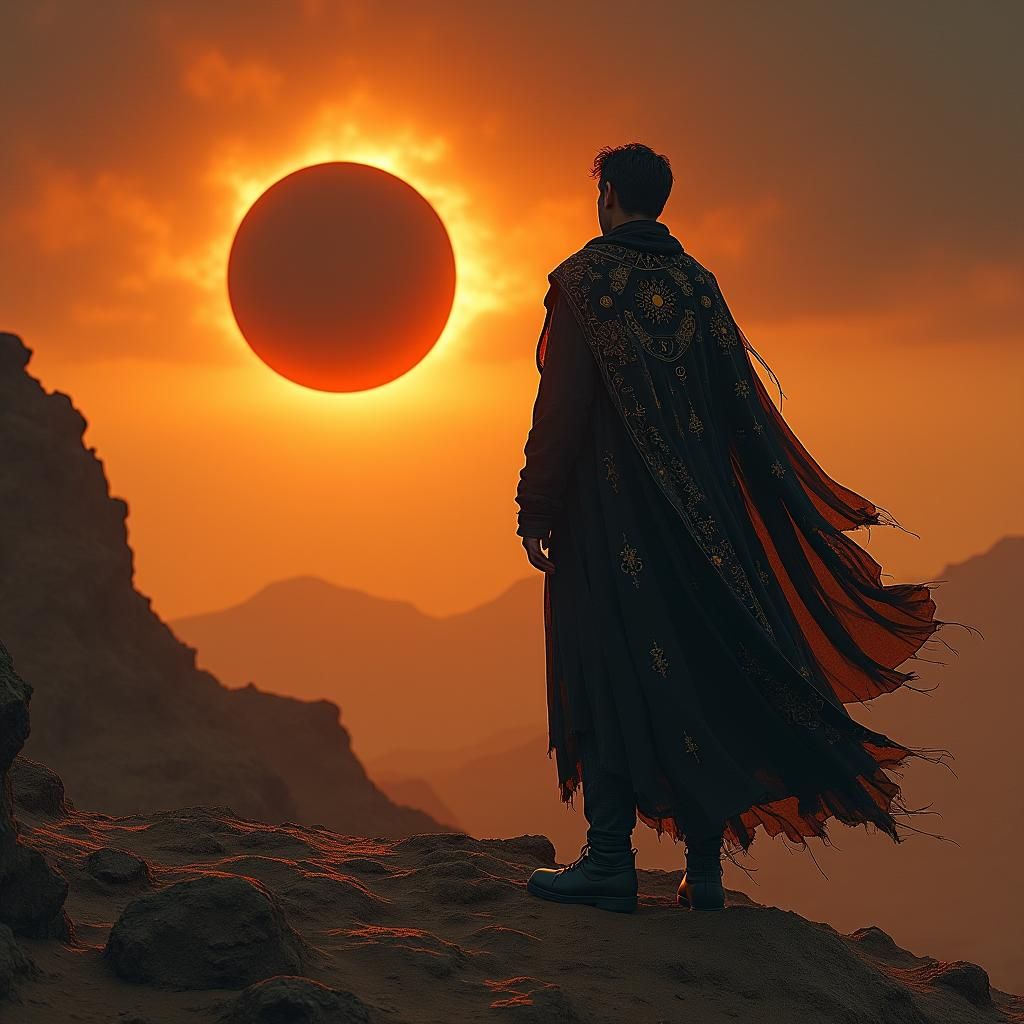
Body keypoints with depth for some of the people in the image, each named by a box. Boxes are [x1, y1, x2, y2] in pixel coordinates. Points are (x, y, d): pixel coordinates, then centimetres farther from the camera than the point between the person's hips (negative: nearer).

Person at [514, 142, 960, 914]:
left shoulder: (584, 278, -5)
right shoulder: (698, 283, 10)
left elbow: (562, 399, -11)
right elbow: (745, 408, 10)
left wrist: (536, 509, -8)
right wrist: (796, 509, 15)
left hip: (610, 507, -5)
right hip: (698, 510, 5)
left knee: (611, 670, -3)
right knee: (698, 669, 7)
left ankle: (609, 862, -7)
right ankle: (705, 866, 9)